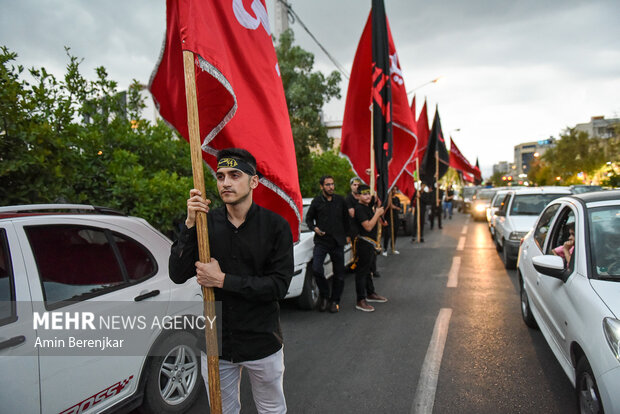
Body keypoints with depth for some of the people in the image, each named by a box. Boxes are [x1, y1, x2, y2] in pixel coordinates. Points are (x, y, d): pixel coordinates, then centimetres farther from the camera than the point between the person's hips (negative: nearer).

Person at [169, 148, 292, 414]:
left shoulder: (275, 225, -11)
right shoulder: (207, 222, -4)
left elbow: (280, 285, -16)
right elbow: (177, 275, -9)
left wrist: (223, 280, -19)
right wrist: (190, 224, -20)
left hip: (262, 342, -2)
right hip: (215, 343, 2)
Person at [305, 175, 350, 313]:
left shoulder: (340, 200, 7)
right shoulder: (316, 201, 1)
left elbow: (346, 218, 16)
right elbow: (309, 218, 10)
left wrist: (347, 235, 12)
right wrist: (314, 228, -8)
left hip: (337, 242, 2)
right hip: (321, 241, -2)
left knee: (339, 273, 6)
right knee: (316, 269, -17)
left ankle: (335, 300, 22)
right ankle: (324, 294, 6)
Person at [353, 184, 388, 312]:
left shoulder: (368, 207, 14)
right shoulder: (359, 208, -17)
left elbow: (375, 223, 23)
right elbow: (368, 227, -23)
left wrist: (378, 214, 8)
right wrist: (377, 213, -16)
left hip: (371, 243, 10)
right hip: (364, 243, -10)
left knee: (368, 269, 21)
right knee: (362, 271, -7)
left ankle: (371, 293, 36)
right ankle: (360, 301, -4)